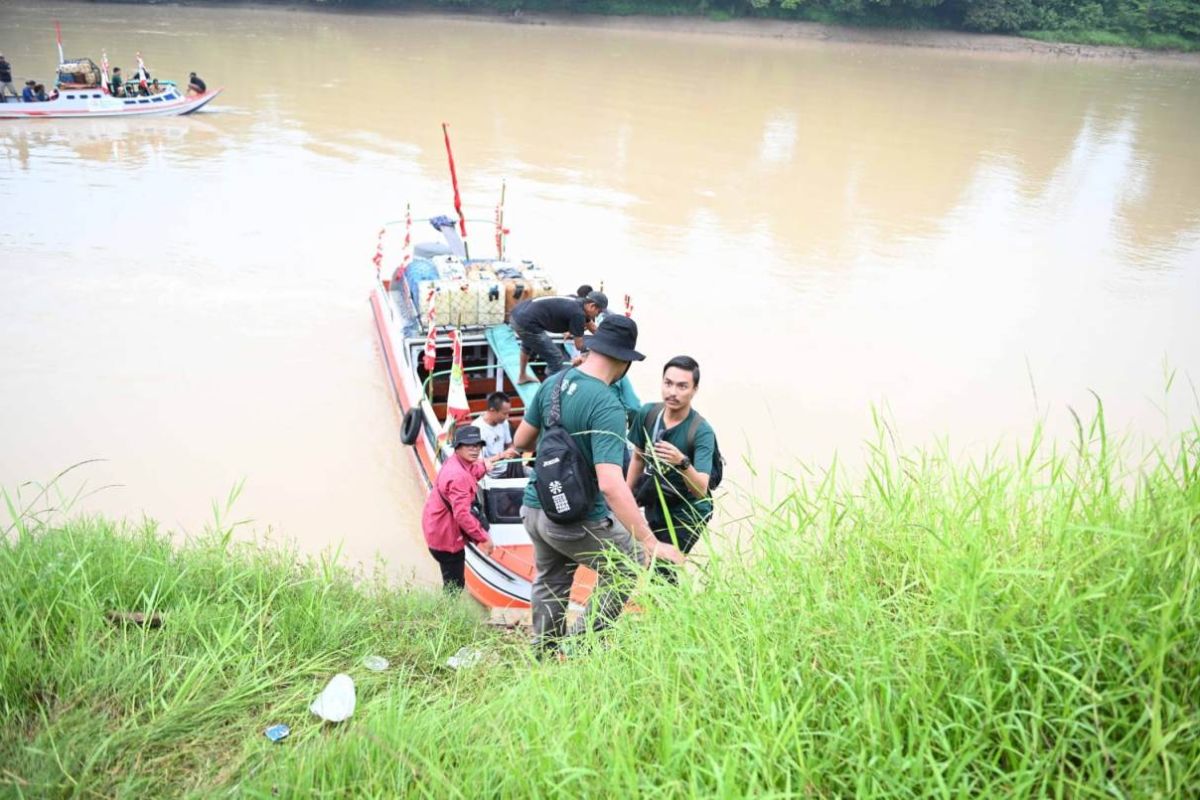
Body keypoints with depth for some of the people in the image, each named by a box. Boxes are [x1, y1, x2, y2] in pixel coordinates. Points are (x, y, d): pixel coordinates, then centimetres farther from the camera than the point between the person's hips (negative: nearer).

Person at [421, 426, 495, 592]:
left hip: (438, 528, 10)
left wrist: (482, 466, 3)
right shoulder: (458, 476, -27)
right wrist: (483, 538, -26)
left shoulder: (455, 463, 4)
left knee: (454, 583, 19)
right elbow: (462, 514, -32)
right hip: (446, 536, -10)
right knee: (454, 586, -3)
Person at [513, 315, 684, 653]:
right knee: (629, 565, 17)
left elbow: (520, 442, 10)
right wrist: (651, 543, -30)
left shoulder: (553, 383, -2)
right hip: (577, 520, -7)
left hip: (534, 508, 7)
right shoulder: (607, 407, -24)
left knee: (550, 582, 27)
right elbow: (610, 484, -32)